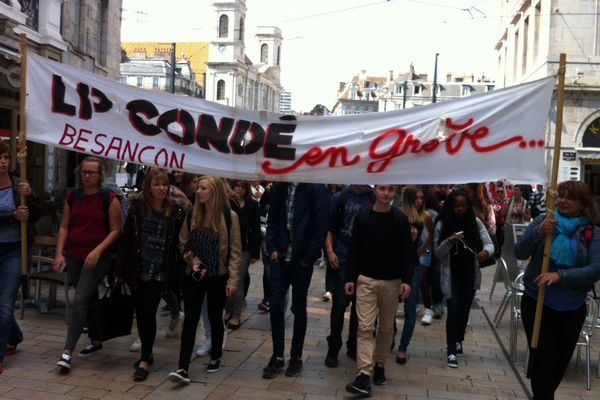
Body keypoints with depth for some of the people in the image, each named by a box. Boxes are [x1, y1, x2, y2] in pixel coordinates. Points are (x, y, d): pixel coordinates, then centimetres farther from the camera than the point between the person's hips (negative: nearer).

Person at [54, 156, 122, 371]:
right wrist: (59, 253, -2)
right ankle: (95, 341, 32)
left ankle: (67, 352, -11)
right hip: (74, 256, 5)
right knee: (89, 300, 16)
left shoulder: (109, 199, -7)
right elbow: (64, 226, 8)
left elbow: (115, 230, -7)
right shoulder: (72, 196, 7)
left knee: (79, 301, -14)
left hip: (98, 258, -5)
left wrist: (97, 250, -18)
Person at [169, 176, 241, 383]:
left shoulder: (229, 216, -9)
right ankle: (183, 368, -6)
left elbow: (235, 251, -8)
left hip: (218, 277, -2)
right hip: (194, 276, 2)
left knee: (215, 318, 12)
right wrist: (195, 263, -7)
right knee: (190, 319, -4)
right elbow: (183, 244, 9)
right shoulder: (192, 214, 1)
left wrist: (233, 280, -12)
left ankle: (215, 358, 32)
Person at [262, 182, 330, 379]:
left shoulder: (317, 189, -10)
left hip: (302, 260, -4)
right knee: (275, 305, 3)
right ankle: (277, 357, 17)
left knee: (298, 308, 9)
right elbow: (272, 219, 11)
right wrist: (272, 248, 1)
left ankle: (296, 357, 23)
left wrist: (309, 257, -12)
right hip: (280, 257, 4)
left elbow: (321, 226, -11)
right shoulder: (279, 187, 4)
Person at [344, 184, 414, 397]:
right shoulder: (362, 217, 0)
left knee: (386, 327, 12)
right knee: (365, 327, -7)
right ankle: (364, 375, -9)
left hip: (392, 281, 1)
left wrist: (406, 280, -10)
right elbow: (354, 250, 3)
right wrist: (350, 278, 0)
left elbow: (407, 252, -3)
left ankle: (379, 364, 30)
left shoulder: (400, 219, -2)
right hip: (366, 280, 0)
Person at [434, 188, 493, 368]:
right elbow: (437, 252, -6)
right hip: (451, 275, -2)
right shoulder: (442, 225, -7)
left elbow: (489, 243, -7)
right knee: (453, 311, -6)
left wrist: (486, 251, -30)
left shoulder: (475, 222, -3)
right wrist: (449, 242, -25)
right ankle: (451, 351, 2)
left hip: (470, 274, 2)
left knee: (464, 310, 14)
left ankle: (458, 341, 36)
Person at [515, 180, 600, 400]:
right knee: (543, 358, -4)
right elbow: (519, 253, -10)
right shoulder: (543, 221, -5)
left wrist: (560, 275, -29)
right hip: (537, 303, -2)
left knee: (561, 360, 16)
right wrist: (538, 232, -27)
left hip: (572, 309, 2)